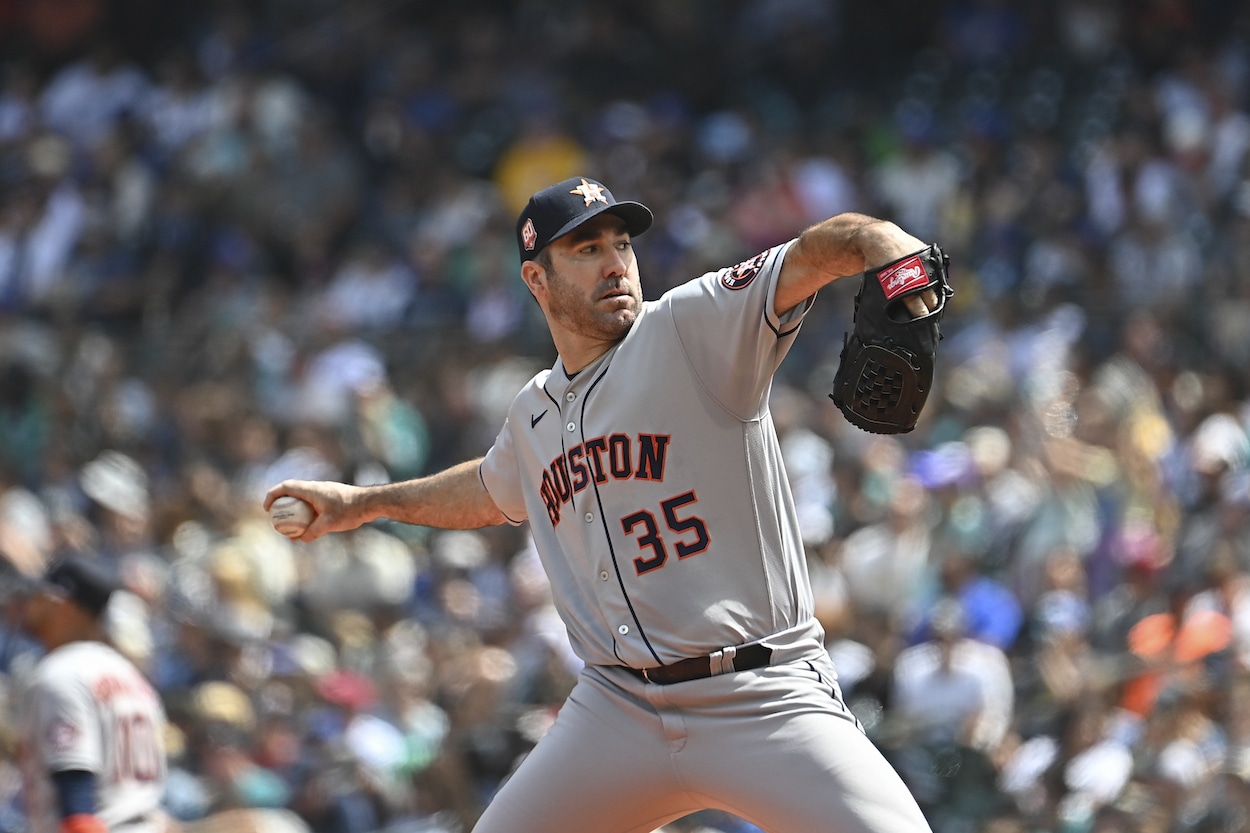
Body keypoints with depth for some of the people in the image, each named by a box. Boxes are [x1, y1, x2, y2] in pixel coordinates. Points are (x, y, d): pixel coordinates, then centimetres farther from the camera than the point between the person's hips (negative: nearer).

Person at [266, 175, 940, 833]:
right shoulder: (535, 415, 13)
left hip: (765, 702, -5)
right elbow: (491, 489, 37)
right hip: (619, 707, 5)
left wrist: (897, 257, -44)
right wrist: (364, 503, 42)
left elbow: (811, 255, -24)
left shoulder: (695, 326, -6)